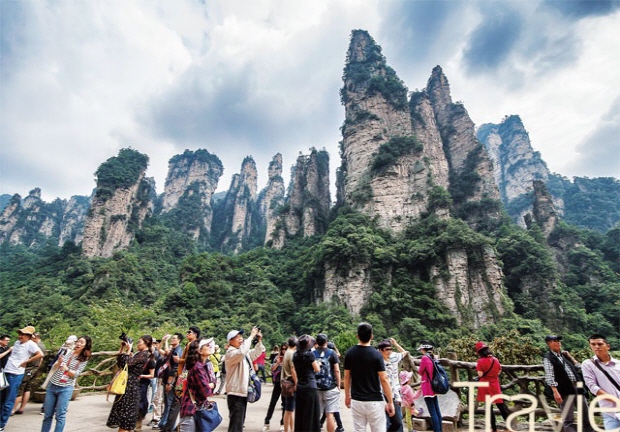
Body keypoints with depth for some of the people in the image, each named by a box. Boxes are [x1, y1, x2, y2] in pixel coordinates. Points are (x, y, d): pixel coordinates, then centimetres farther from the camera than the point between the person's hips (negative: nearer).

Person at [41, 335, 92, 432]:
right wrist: (59, 362, -16)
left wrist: (66, 369, -26)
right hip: (52, 385, 3)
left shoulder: (84, 359, -5)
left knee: (60, 415, -1)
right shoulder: (66, 352, 4)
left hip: (65, 389, -3)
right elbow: (54, 367, 6)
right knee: (48, 414, 12)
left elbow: (76, 374, -9)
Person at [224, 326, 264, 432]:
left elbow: (256, 353, 20)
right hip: (235, 393, -9)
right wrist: (251, 336, -33)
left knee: (240, 421, 21)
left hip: (243, 392, 9)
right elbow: (241, 352, -37)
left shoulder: (245, 353, 10)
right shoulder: (231, 353, -17)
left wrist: (259, 340, 3)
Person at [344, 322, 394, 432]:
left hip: (356, 401, 3)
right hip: (375, 401, -3)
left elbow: (347, 377, 4)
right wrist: (390, 402, -4)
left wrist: (347, 396, 17)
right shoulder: (376, 354, -13)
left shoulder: (349, 353, -3)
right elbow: (384, 380, -12)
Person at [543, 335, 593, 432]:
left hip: (577, 388, 7)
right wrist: (555, 391, -21)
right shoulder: (548, 358, -7)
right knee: (569, 420, -2)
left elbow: (578, 366, 19)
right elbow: (549, 376, -14)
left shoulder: (564, 355, 15)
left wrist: (569, 356, 12)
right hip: (565, 391, -7)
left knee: (586, 415, 15)